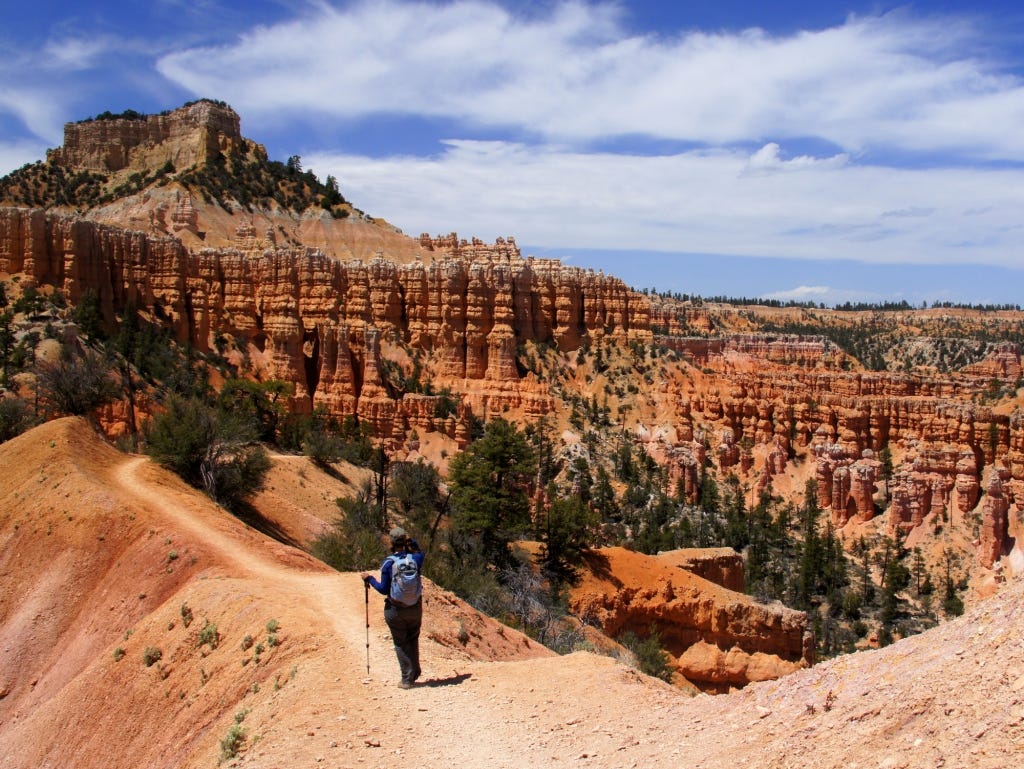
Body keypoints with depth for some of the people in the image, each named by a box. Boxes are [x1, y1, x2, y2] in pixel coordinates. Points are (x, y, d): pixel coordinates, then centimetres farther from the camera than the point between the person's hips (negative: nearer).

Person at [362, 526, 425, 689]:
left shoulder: (388, 563, -15)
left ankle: (407, 679, 10)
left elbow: (384, 589, -11)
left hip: (395, 610, -3)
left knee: (401, 643, 10)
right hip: (415, 608, 3)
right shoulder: (416, 558, -7)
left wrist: (369, 579, 2)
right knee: (413, 639, 24)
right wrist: (412, 543, 9)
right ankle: (415, 673, 28)